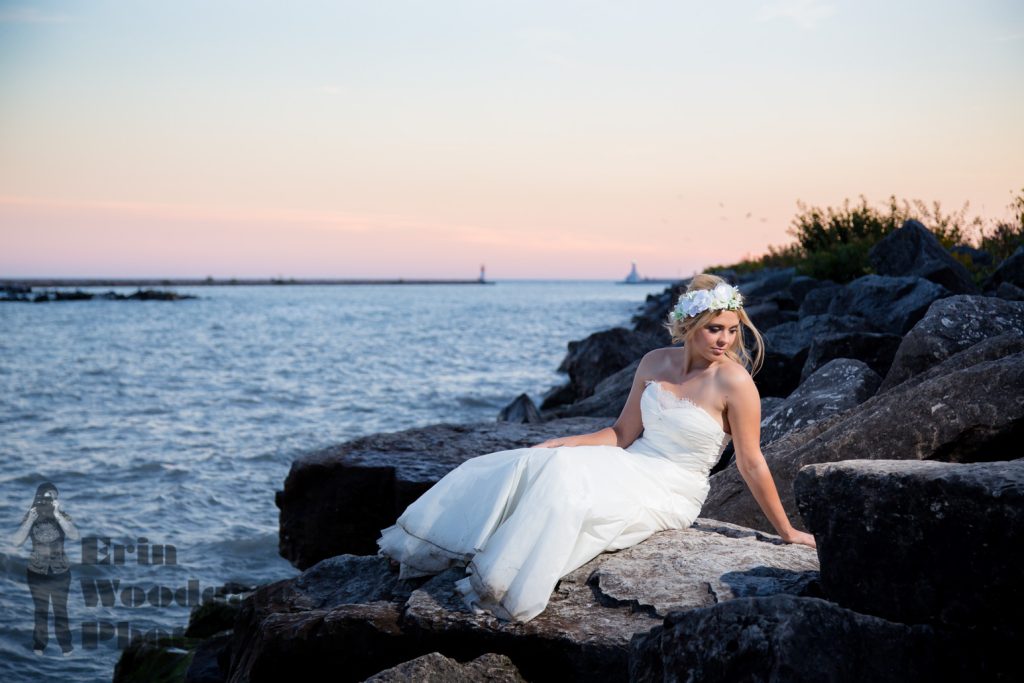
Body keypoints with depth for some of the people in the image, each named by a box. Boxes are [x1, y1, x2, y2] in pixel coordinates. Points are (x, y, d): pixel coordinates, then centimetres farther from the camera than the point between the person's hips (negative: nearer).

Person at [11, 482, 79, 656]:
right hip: (37, 573, 1)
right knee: (40, 609, 9)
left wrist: (57, 514, -33)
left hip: (60, 572, -1)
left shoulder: (62, 516, -9)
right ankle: (39, 645, 20)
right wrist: (30, 520, -26)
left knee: (60, 609, 7)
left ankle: (66, 645, 17)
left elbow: (74, 535, -26)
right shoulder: (30, 517, -7)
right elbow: (16, 542, -16)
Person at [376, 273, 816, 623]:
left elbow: (751, 463, -9)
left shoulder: (734, 383, -16)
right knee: (533, 464, -13)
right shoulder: (655, 363, 2)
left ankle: (506, 591, -23)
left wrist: (786, 531, -5)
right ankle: (428, 547, -7)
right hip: (632, 466, 6)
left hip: (671, 492, -6)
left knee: (563, 482, -30)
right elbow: (622, 433, 8)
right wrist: (562, 444, -3)